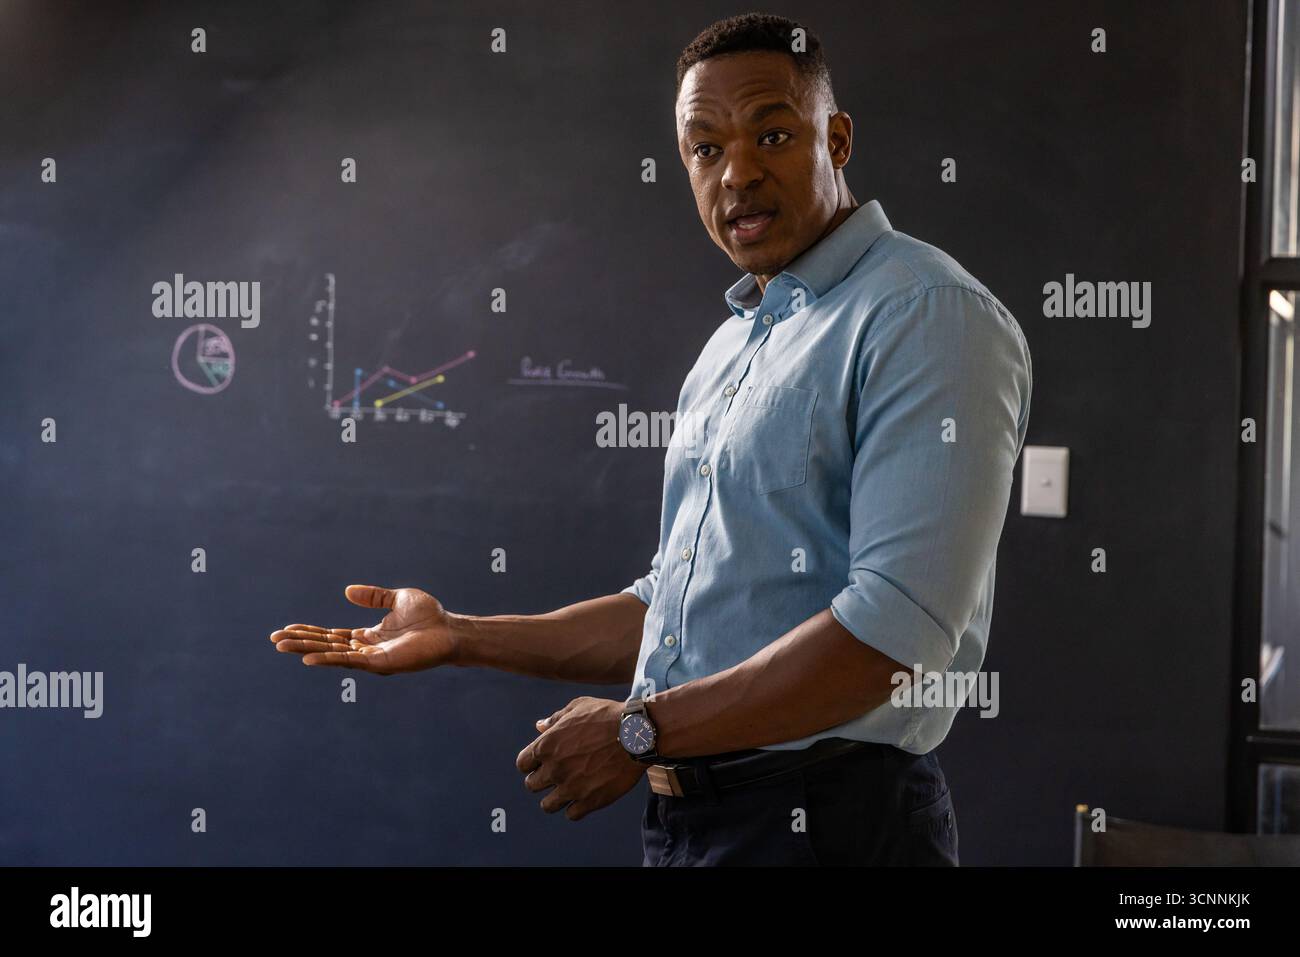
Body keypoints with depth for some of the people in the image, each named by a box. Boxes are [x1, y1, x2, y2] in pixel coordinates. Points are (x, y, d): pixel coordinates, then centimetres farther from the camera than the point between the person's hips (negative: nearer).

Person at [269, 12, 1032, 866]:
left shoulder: (928, 316, -13)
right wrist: (461, 638, 12)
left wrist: (640, 730, -17)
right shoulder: (731, 348, 16)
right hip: (683, 818, 8)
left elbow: (896, 625, -22)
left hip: (826, 821, -8)